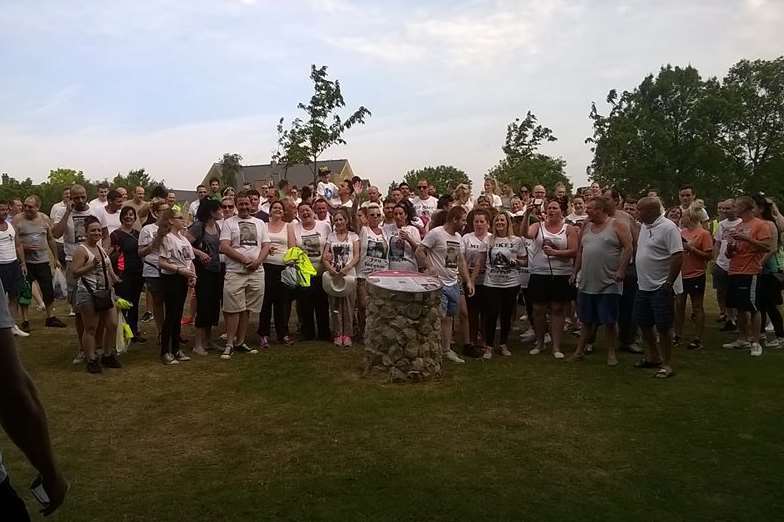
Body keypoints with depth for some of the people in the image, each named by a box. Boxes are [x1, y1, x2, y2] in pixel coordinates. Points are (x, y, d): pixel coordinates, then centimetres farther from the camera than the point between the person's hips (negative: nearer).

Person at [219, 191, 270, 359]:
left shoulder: (260, 223, 15)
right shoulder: (229, 223, 4)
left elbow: (266, 246, 9)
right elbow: (224, 247, -6)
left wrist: (257, 261, -9)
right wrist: (245, 259, -13)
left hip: (256, 272, 4)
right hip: (235, 272, -3)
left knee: (247, 309, 7)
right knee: (233, 310, -6)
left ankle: (240, 342, 16)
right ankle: (229, 344, 2)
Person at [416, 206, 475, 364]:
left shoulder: (458, 237, 13)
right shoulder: (436, 233, -12)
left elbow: (461, 261, 18)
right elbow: (419, 252, -12)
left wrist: (468, 281, 13)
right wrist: (429, 268, -22)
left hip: (454, 284, 8)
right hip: (438, 283, -8)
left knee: (449, 318, 13)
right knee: (440, 317, -9)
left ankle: (447, 350, 22)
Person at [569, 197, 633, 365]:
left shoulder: (617, 225, -6)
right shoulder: (587, 227, 12)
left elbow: (628, 248, -12)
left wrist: (621, 270, -20)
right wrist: (575, 271, 13)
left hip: (609, 284, -5)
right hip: (587, 283, 5)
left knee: (610, 321, 3)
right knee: (587, 320, 14)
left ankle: (611, 353, 16)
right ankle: (580, 350, 23)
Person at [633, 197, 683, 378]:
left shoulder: (668, 227, -16)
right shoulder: (645, 226, 11)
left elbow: (678, 256, -20)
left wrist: (669, 282, -20)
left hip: (660, 288, -9)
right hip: (643, 286, 9)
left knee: (663, 326, -1)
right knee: (644, 324, 16)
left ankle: (667, 364, 11)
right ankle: (652, 357, 32)